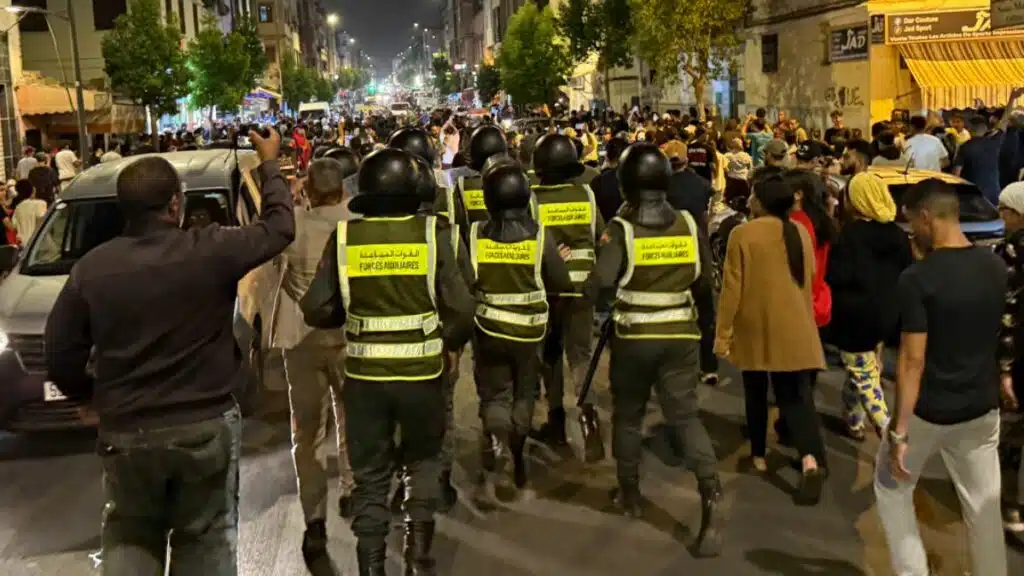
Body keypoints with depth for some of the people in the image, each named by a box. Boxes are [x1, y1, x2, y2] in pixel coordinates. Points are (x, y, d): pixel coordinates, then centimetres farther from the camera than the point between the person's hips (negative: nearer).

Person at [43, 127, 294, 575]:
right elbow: (279, 228, 3)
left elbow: (60, 355, 1)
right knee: (205, 540, 13)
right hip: (206, 425, -2)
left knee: (128, 540, 21)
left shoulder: (91, 267, -5)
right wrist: (269, 163, 17)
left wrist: (90, 397, 21)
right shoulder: (210, 250, -13)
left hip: (125, 432, 2)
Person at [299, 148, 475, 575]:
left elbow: (316, 310, -5)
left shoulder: (344, 237, -6)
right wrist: (450, 342, 9)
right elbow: (461, 309, -11)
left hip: (365, 373, 1)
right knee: (422, 461, 23)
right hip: (422, 372, 0)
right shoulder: (433, 234, -10)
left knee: (370, 474, 15)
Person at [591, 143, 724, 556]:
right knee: (686, 415, 4)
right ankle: (711, 493, -14)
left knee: (627, 415, 17)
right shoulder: (689, 225, 0)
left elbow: (601, 281, -24)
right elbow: (706, 281, 5)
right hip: (681, 335, 2)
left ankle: (629, 494, 28)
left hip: (634, 336, -2)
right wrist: (701, 316, 21)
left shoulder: (622, 228, -12)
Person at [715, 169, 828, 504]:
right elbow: (808, 278, 15)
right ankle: (811, 459, -19)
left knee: (756, 393, 16)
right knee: (796, 395, 0)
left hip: (754, 327, -2)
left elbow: (732, 288, -11)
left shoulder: (743, 234, -12)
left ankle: (759, 455, 27)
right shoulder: (801, 232, 3)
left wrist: (723, 333, -5)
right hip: (794, 327, 3)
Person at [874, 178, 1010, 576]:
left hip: (928, 411, -5)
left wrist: (898, 430, -17)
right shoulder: (997, 267, -2)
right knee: (984, 507, 15)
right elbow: (1000, 338, 11)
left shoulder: (917, 278, -20)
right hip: (982, 409, 5)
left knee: (892, 490, 17)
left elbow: (913, 360, -21)